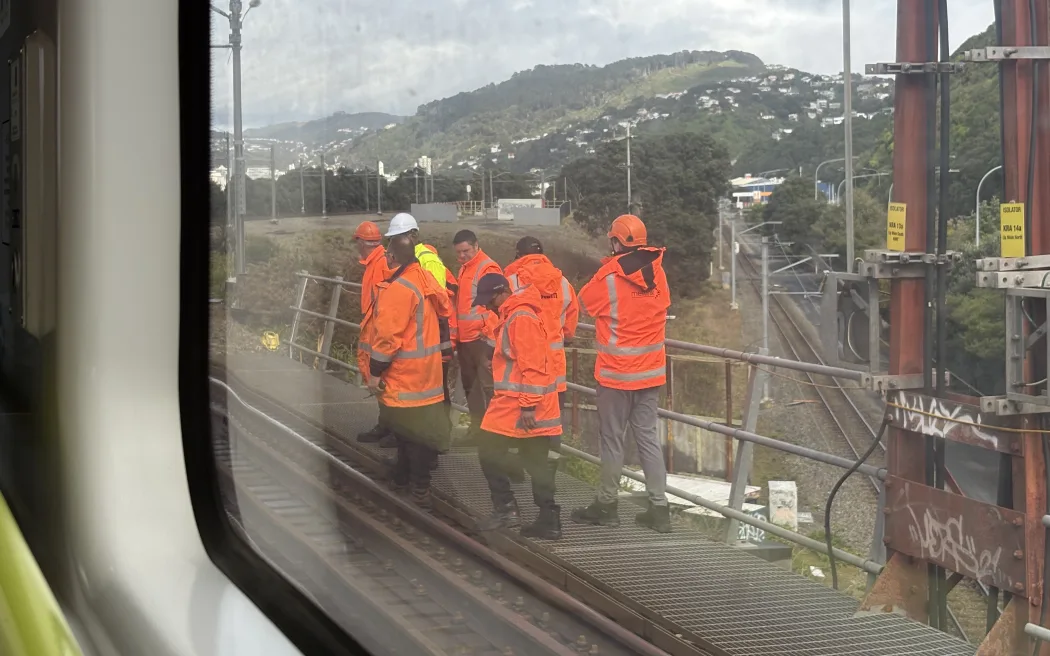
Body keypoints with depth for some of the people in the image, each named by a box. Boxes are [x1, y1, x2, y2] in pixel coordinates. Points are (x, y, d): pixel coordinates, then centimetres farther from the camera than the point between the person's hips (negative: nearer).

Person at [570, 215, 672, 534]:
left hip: (616, 372, -5)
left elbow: (585, 301, -1)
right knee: (648, 436, 9)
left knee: (613, 438, 6)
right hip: (650, 372, 5)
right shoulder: (657, 273, 0)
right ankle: (659, 507, 6)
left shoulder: (609, 275, -15)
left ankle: (607, 504, 15)